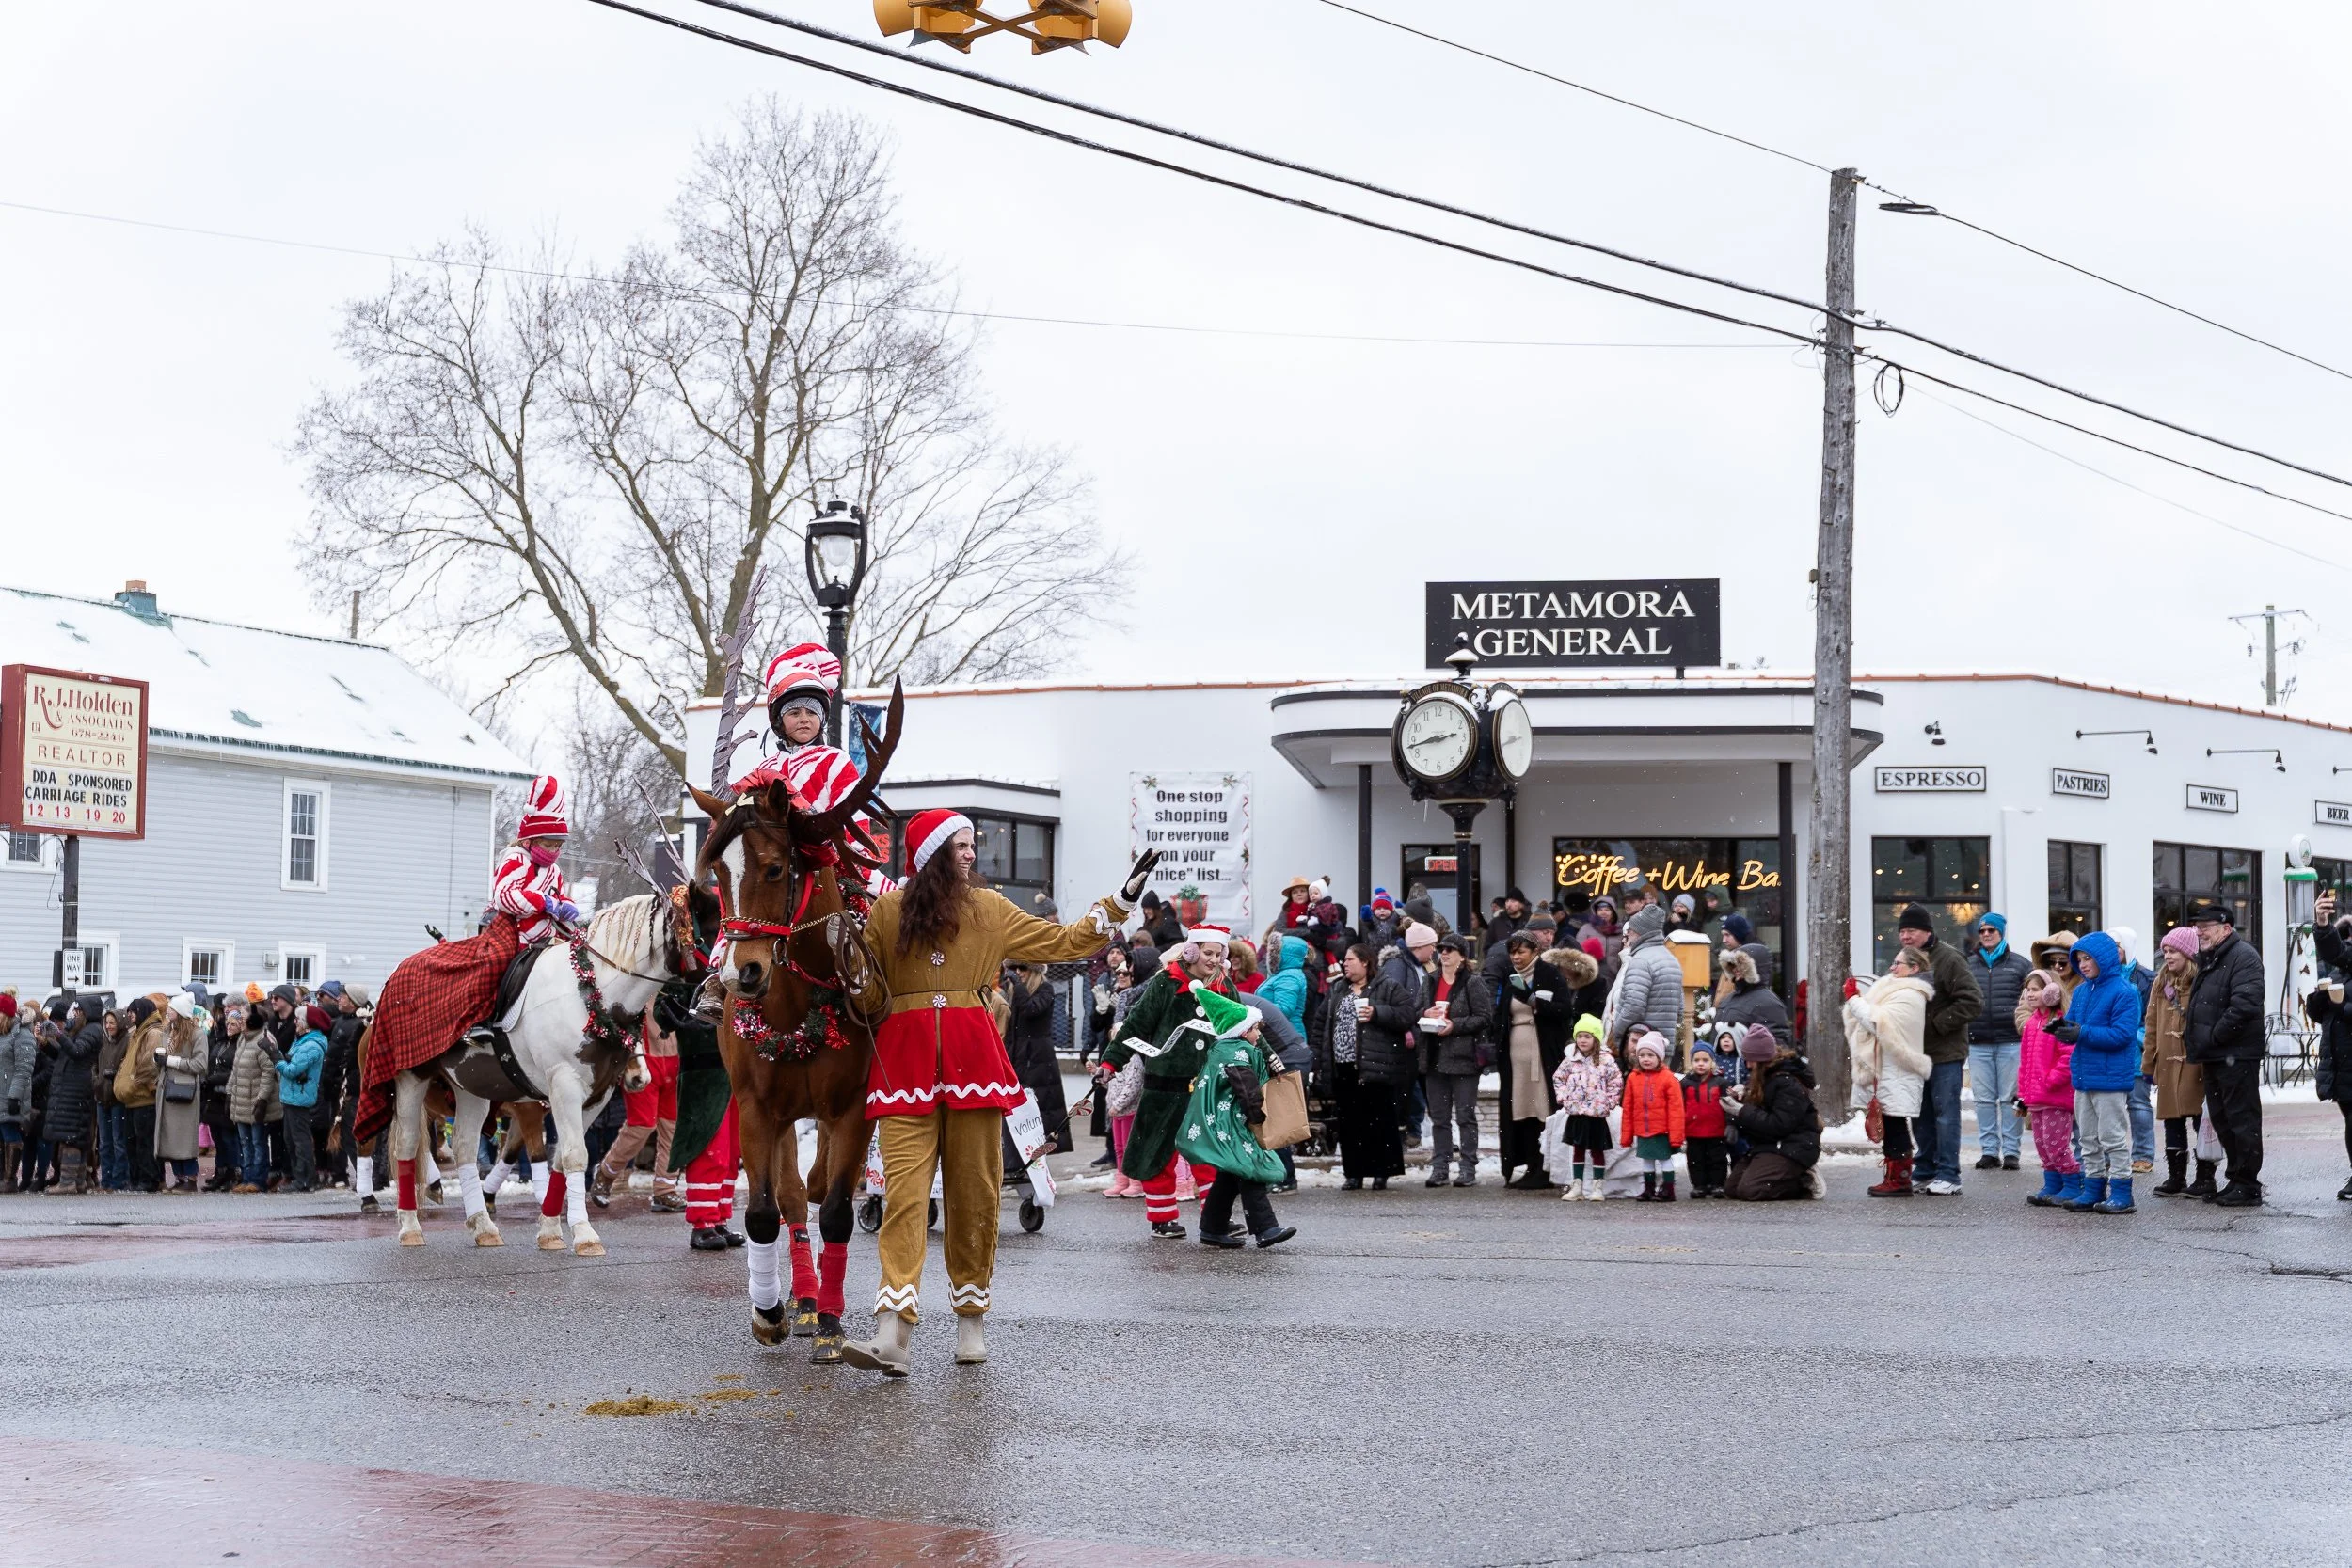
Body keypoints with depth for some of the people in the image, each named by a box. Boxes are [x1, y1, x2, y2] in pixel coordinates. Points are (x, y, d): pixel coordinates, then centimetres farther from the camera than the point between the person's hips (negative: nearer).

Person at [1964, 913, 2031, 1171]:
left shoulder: (2019, 964, 6)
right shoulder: (1968, 965, 12)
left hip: (2010, 1042, -3)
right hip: (1978, 1044, 3)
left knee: (2010, 1099, 0)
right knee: (1984, 1099, 4)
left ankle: (2011, 1151, 4)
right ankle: (1989, 1151, 8)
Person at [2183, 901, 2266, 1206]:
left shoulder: (2243, 957, -12)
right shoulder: (2208, 959, 19)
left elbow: (2244, 1006, -23)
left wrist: (2213, 1037, -17)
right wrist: (2198, 1041, 14)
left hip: (2237, 1055, -10)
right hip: (2214, 1056, 10)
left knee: (2241, 1118, -5)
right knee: (2221, 1119, 13)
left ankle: (2248, 1186, -1)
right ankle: (2236, 1179, 20)